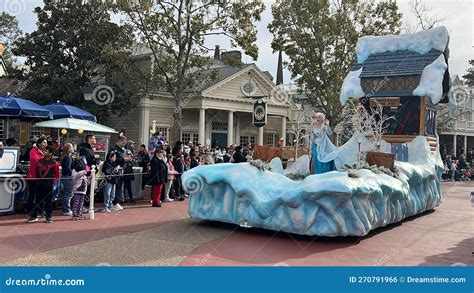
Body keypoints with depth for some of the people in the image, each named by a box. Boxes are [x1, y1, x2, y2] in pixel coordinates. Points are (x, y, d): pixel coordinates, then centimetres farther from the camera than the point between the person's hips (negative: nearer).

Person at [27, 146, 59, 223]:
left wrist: (54, 182, -9)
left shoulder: (54, 163, -5)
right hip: (39, 184, 4)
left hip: (48, 185, -4)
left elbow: (57, 175, -2)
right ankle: (33, 216, 15)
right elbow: (36, 171, 17)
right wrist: (37, 178, 10)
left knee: (48, 201, 3)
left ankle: (49, 217, 12)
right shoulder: (40, 161, 7)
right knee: (38, 201, 9)